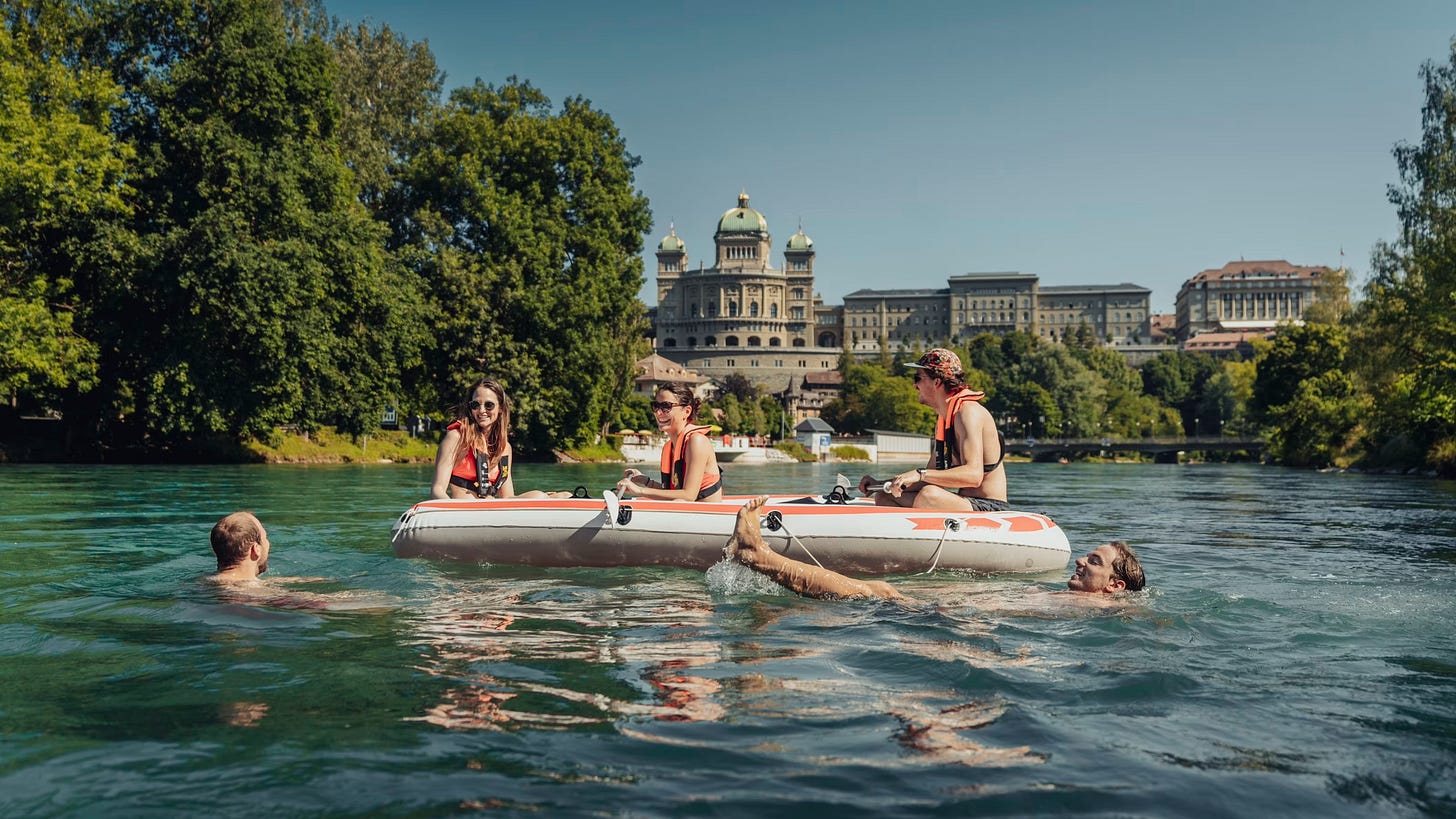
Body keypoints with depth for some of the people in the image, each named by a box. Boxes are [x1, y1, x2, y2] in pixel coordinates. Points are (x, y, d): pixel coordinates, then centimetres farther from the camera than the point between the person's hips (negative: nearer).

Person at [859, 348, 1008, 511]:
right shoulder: (942, 419, 14)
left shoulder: (968, 412, -15)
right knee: (884, 497, 7)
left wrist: (920, 474, -33)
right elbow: (932, 479, 16)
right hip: (965, 504, 10)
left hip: (990, 508, -10)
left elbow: (974, 475, -28)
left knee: (929, 496, -37)